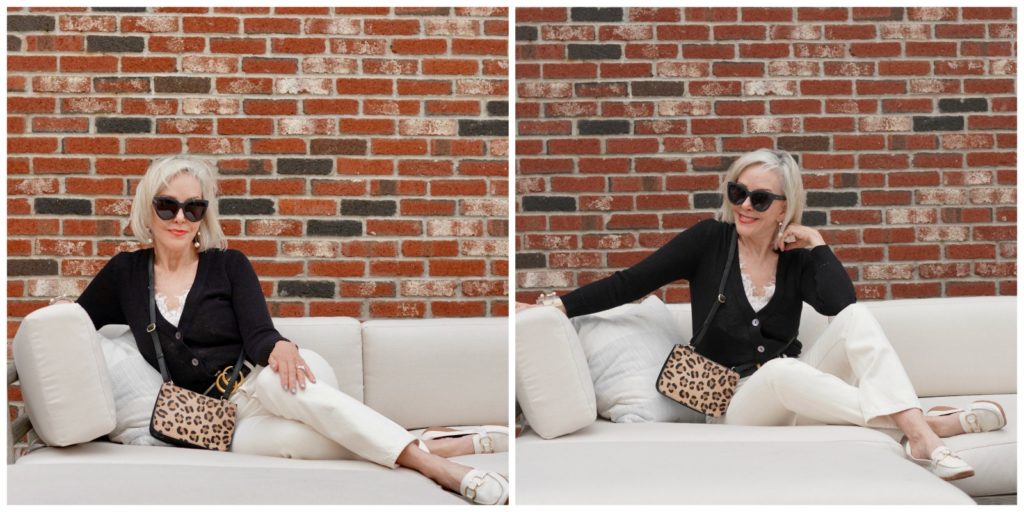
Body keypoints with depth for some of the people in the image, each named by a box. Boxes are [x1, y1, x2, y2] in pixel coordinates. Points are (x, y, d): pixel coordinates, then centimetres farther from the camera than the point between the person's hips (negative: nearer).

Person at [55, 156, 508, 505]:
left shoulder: (229, 265, 6)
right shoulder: (125, 273, 11)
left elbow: (258, 336, -6)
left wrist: (278, 347, -29)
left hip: (273, 386, 0)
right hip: (224, 420, 0)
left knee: (275, 378, -41)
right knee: (291, 438, -39)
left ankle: (425, 458, -44)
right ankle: (442, 448, -42)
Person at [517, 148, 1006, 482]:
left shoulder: (798, 258, 4)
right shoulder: (709, 240, -2)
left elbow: (840, 304, -15)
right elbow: (631, 283, -5)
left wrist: (816, 243, -7)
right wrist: (559, 304, -15)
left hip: (797, 390, 3)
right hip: (736, 401, -3)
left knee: (856, 318, -22)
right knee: (782, 370, -38)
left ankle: (917, 433, -40)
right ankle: (929, 422, -38)